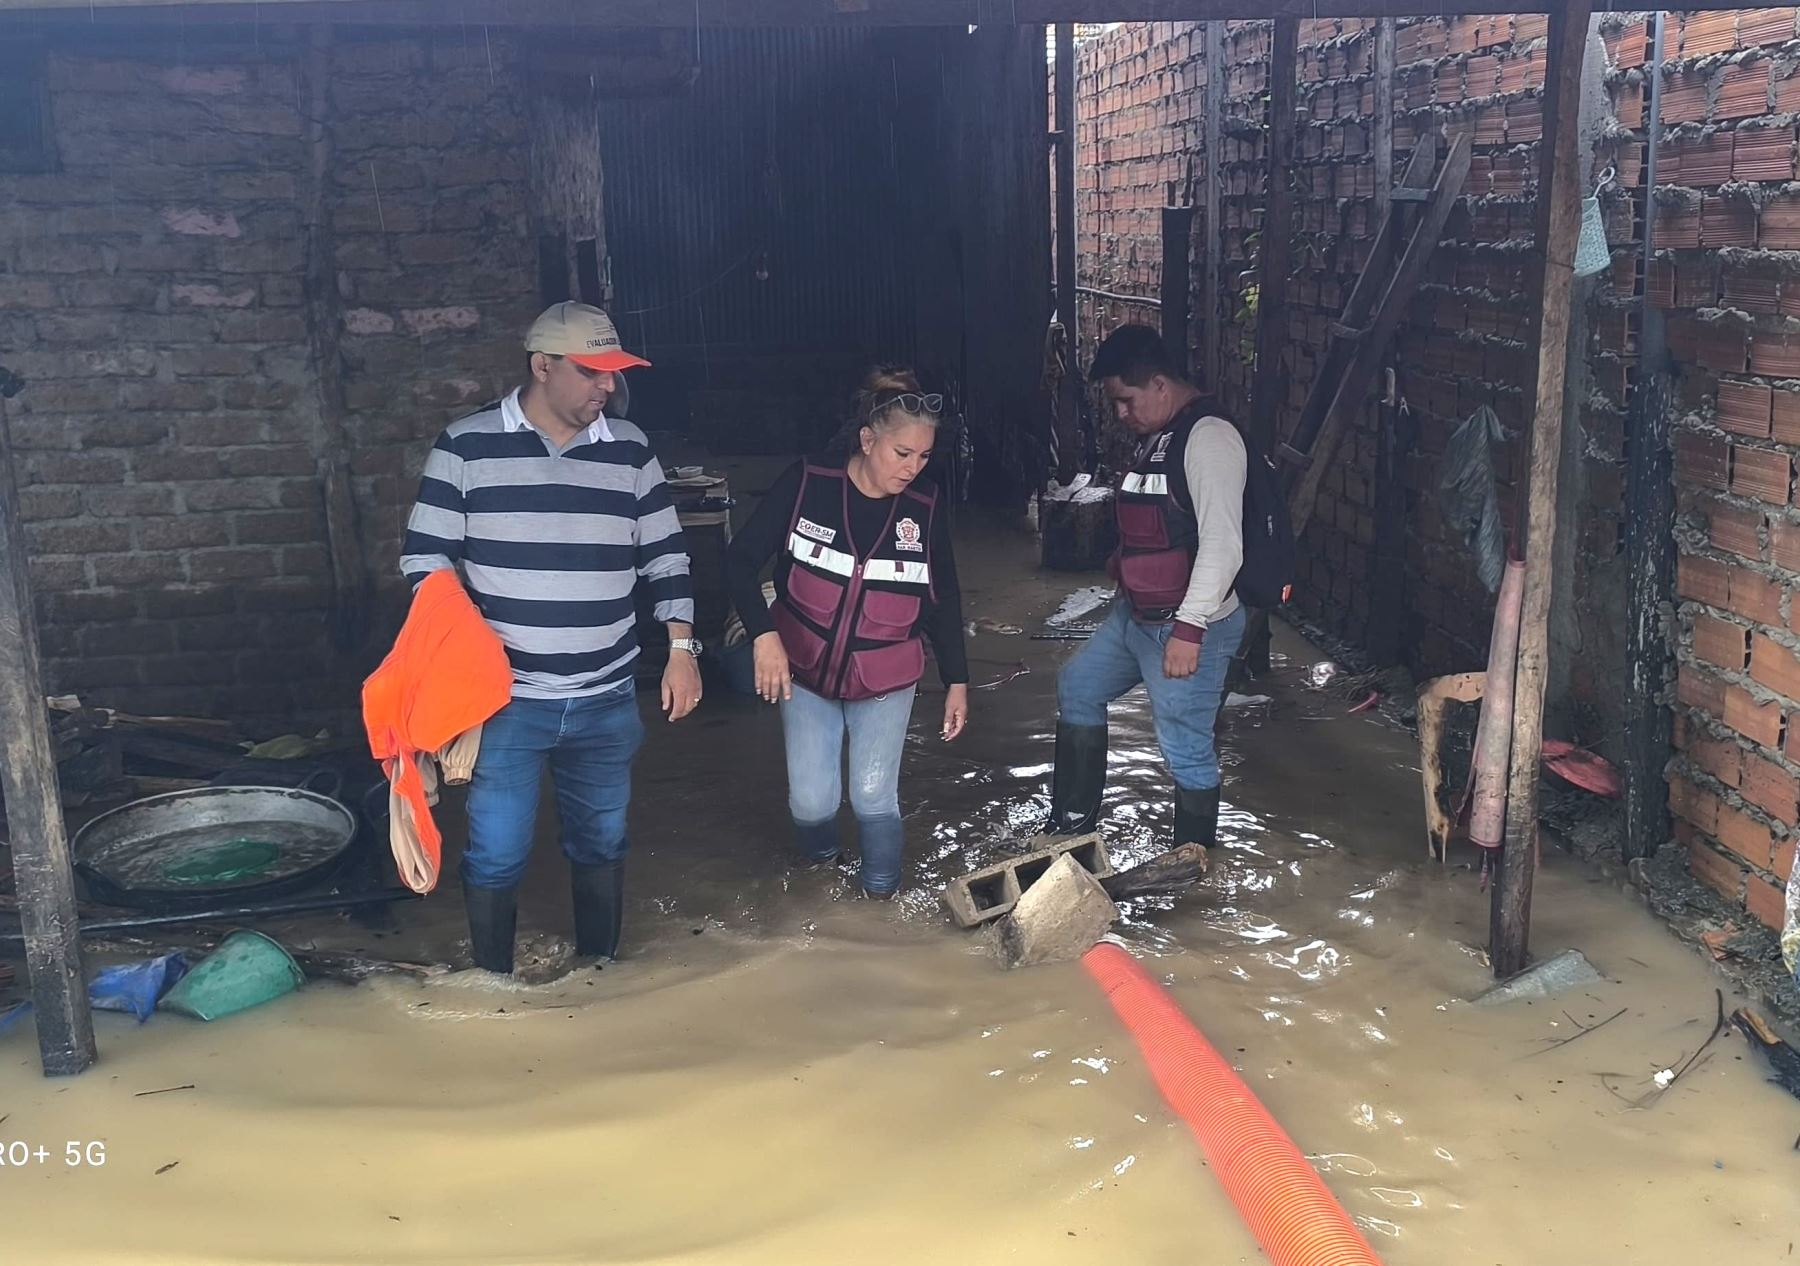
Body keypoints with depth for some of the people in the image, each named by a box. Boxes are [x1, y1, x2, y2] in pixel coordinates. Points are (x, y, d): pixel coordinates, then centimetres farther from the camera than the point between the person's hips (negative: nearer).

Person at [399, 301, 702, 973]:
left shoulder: (630, 450, 4)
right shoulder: (468, 445, -4)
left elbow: (665, 558, 10)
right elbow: (425, 556, -1)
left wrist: (681, 648, 2)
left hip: (606, 701, 3)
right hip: (505, 698, -3)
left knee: (601, 843, 15)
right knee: (496, 854, 3)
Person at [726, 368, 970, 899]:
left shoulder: (926, 507, -10)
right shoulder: (805, 484, -17)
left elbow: (944, 599, 0)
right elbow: (742, 559, -11)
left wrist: (957, 681, 1)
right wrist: (763, 634, -22)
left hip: (886, 678, 1)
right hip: (805, 671, 0)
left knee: (874, 796, 0)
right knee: (811, 800, 1)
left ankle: (881, 890, 28)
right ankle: (818, 852, 37)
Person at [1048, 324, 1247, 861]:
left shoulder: (1208, 438, -20)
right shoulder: (1154, 438, 10)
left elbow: (1222, 544, -26)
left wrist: (1189, 629, -28)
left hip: (1188, 629, -11)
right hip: (1134, 615, 11)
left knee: (1186, 748, -1)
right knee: (1077, 688, 21)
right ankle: (1073, 821, 33)